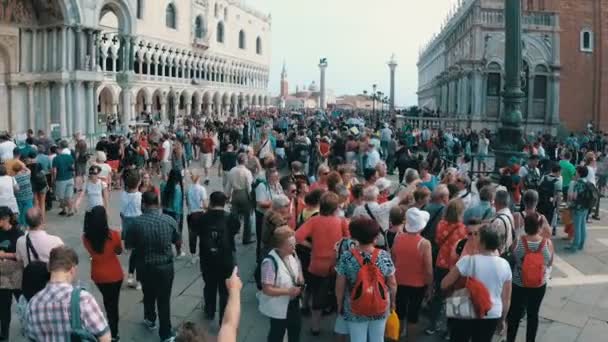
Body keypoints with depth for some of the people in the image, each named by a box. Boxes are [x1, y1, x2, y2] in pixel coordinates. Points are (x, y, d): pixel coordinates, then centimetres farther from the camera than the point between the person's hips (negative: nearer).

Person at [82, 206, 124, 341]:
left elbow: (91, 251, 2)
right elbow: (119, 251, -6)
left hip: (97, 275, 3)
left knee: (107, 300, 27)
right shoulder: (114, 234, -24)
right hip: (114, 274, -3)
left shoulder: (86, 236, -16)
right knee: (113, 302, 16)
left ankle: (110, 326, 44)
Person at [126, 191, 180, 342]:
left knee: (148, 294, 26)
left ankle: (150, 319, 48)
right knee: (164, 299, 11)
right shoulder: (170, 220, -14)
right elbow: (178, 241, 1)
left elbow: (128, 244, -4)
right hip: (165, 266, 0)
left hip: (145, 266, 0)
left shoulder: (137, 222, -18)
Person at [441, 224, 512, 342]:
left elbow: (444, 285, -10)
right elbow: (506, 299, 3)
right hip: (492, 316, 3)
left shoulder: (468, 261, -16)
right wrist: (502, 319, 17)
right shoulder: (505, 265, -5)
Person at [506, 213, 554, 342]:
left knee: (515, 314, 16)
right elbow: (550, 263, -2)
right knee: (533, 314, 18)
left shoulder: (518, 242, -19)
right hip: (539, 286, 1)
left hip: (518, 285, -1)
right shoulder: (548, 243, -18)